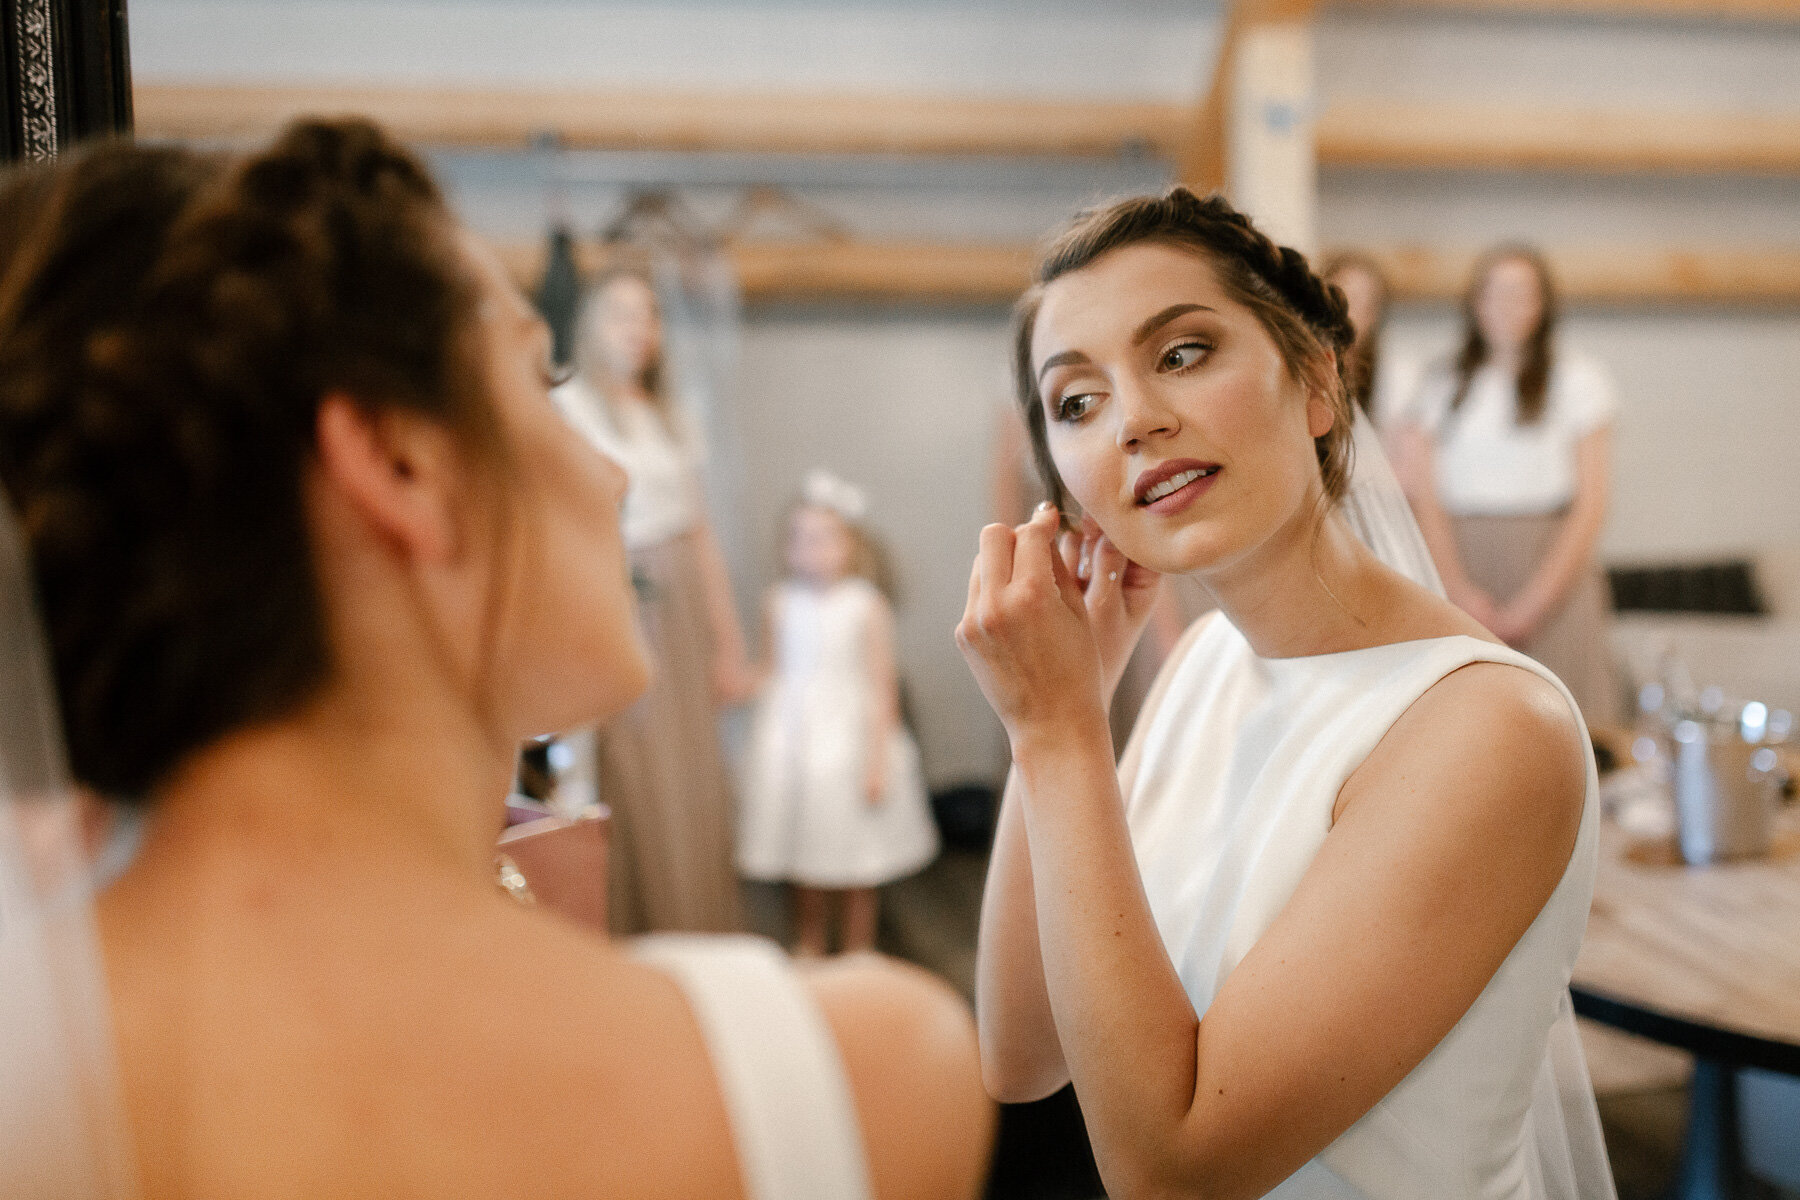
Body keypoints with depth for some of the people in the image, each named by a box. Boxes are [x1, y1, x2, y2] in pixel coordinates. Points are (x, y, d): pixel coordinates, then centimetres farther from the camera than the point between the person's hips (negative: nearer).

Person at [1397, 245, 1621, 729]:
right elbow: (1426, 498, 6)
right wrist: (1460, 590, -9)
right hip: (1462, 568, 1)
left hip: (1553, 569, -1)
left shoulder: (1578, 377, 8)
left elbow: (1590, 504, 3)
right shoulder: (1442, 386, 13)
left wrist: (1531, 604, -6)